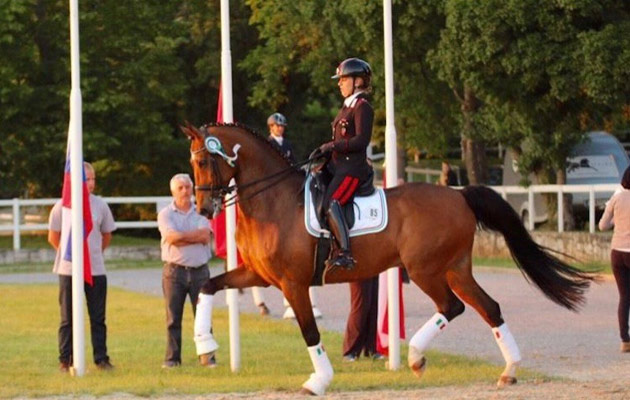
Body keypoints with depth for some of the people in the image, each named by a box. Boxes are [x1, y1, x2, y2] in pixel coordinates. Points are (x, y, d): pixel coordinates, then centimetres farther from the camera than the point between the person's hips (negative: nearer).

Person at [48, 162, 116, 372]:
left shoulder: (100, 205, 2)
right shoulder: (62, 206, -5)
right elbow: (53, 238, 6)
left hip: (96, 270, 2)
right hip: (69, 270, -2)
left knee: (98, 317, 4)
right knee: (68, 318, 3)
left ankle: (101, 358, 9)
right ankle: (65, 360, 8)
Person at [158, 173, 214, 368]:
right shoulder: (166, 214, 2)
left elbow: (205, 235, -9)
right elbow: (172, 237, -14)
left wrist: (181, 236, -11)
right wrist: (195, 235, -8)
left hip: (199, 270, 1)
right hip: (174, 270, -1)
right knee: (173, 317, 1)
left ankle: (206, 356, 7)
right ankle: (172, 357, 6)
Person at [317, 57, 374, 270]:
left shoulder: (362, 107, -8)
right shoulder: (347, 107, 21)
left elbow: (361, 140, -19)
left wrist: (332, 146, -17)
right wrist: (323, 151, 7)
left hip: (353, 167, -11)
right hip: (337, 166, 11)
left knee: (331, 202, -29)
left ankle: (344, 253, -33)